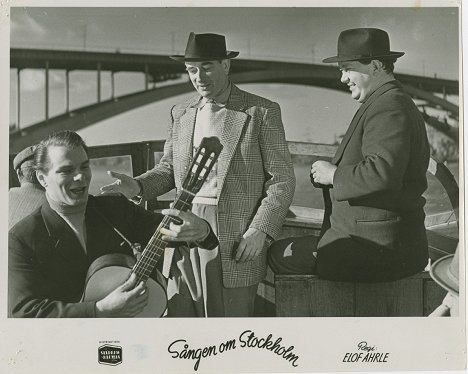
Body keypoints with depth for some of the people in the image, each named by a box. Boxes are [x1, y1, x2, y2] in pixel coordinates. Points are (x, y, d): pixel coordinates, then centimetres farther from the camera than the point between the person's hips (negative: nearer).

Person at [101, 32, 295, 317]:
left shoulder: (262, 112, -1)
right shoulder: (180, 114, 13)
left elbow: (282, 179, -3)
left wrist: (260, 231, -13)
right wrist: (138, 186, -2)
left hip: (237, 241, -4)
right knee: (178, 313, 5)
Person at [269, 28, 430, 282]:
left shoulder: (388, 108, -17)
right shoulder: (396, 103, 18)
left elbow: (383, 173, -31)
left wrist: (335, 175, -14)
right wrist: (330, 171, 5)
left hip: (377, 250, -11)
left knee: (279, 254, 0)